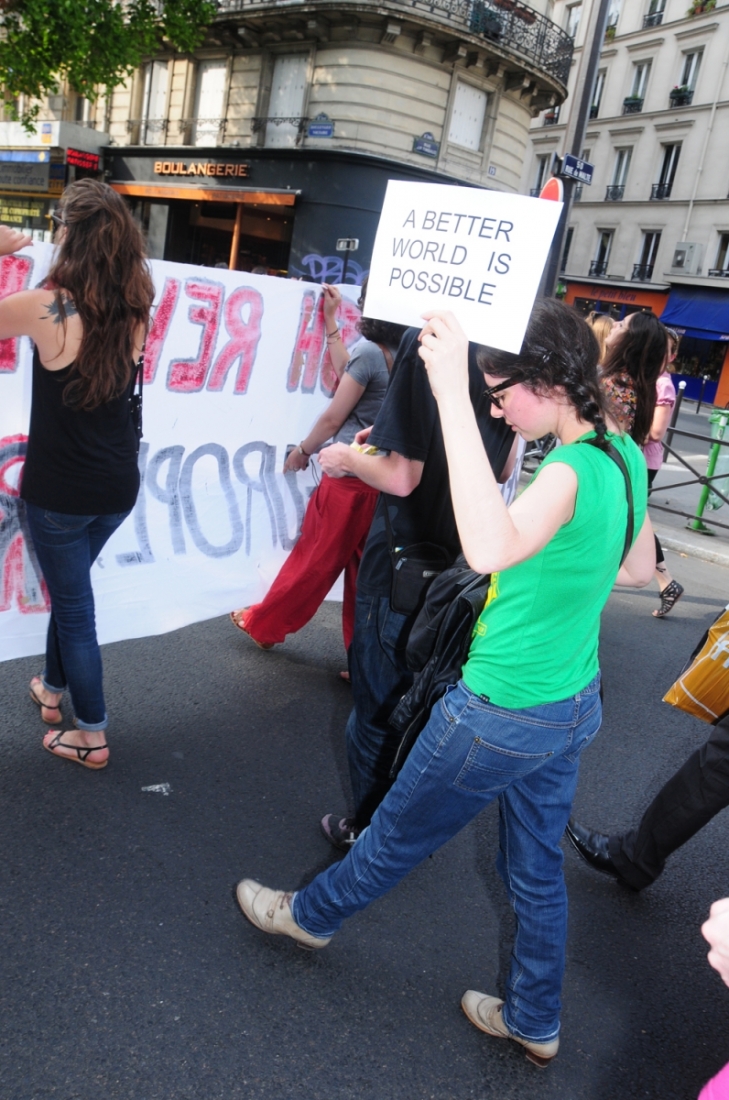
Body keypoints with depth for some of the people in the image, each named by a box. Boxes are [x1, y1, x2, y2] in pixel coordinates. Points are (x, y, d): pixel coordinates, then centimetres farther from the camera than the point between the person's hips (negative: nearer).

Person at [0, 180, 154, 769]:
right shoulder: (135, 311, -3)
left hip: (59, 491, -5)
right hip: (118, 486, 6)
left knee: (74, 605, 9)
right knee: (69, 585, 27)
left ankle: (91, 735, 21)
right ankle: (54, 688, 45)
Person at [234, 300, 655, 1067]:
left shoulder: (570, 472, -29)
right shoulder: (625, 456, -1)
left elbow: (488, 548, -51)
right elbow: (639, 571, 13)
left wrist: (451, 394, -51)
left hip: (502, 714, -8)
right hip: (575, 706, 8)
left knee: (398, 833, 18)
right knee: (536, 868, 25)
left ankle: (312, 916, 45)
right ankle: (533, 1022, 45)